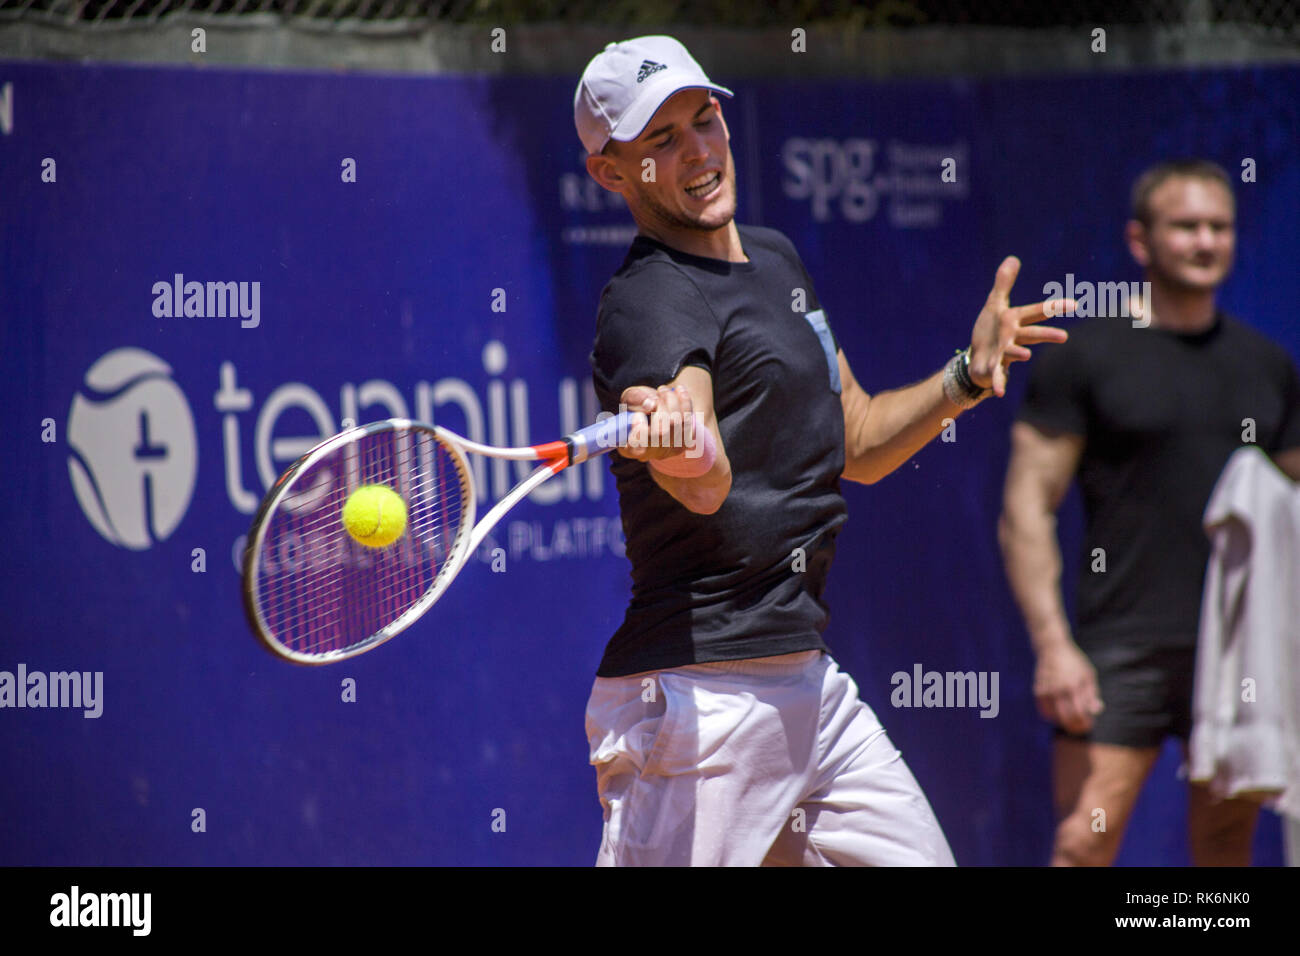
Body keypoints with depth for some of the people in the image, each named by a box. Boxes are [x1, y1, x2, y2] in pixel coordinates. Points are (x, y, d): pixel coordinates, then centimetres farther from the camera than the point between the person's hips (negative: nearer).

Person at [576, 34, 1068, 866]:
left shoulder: (778, 260, 15)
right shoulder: (649, 302, -14)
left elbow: (858, 444, 24)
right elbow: (707, 486, -33)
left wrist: (969, 375, 10)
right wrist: (679, 447, -55)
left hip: (810, 682, 9)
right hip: (699, 695, -9)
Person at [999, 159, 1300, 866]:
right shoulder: (1082, 356, 0)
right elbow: (1027, 508, -4)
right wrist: (1051, 643, -13)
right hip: (1124, 643, -4)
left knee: (1227, 848, 7)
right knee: (1084, 841, -12)